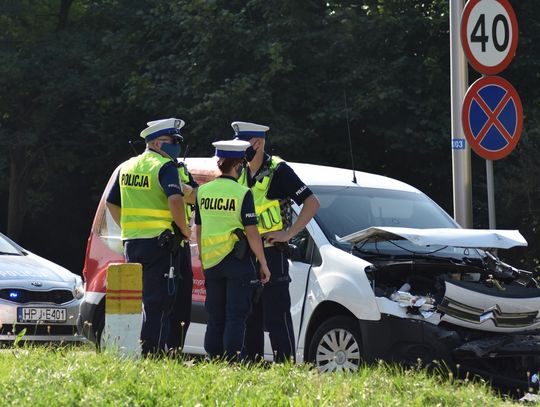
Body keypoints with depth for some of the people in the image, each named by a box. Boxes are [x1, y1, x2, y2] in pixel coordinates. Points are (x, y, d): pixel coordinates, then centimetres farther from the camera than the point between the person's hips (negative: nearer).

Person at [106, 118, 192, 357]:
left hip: (131, 243, 7)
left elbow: (111, 203, 22)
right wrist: (184, 229, -11)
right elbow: (175, 199, -24)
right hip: (160, 242, -7)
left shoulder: (126, 167, 15)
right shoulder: (164, 167, -9)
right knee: (158, 303, -5)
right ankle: (152, 353, -8)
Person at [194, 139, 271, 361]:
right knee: (235, 316, -2)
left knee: (215, 317, 12)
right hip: (238, 260, -5)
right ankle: (233, 361, -6)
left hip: (211, 261, 5)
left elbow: (198, 230, 12)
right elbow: (251, 233, -11)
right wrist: (263, 264, -3)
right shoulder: (242, 193, -10)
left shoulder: (203, 191, 5)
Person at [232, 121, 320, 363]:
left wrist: (288, 234, -15)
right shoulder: (241, 173, 14)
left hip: (272, 253, -7)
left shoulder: (278, 171, -7)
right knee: (249, 316, 10)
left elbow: (312, 203, -11)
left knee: (276, 314, -9)